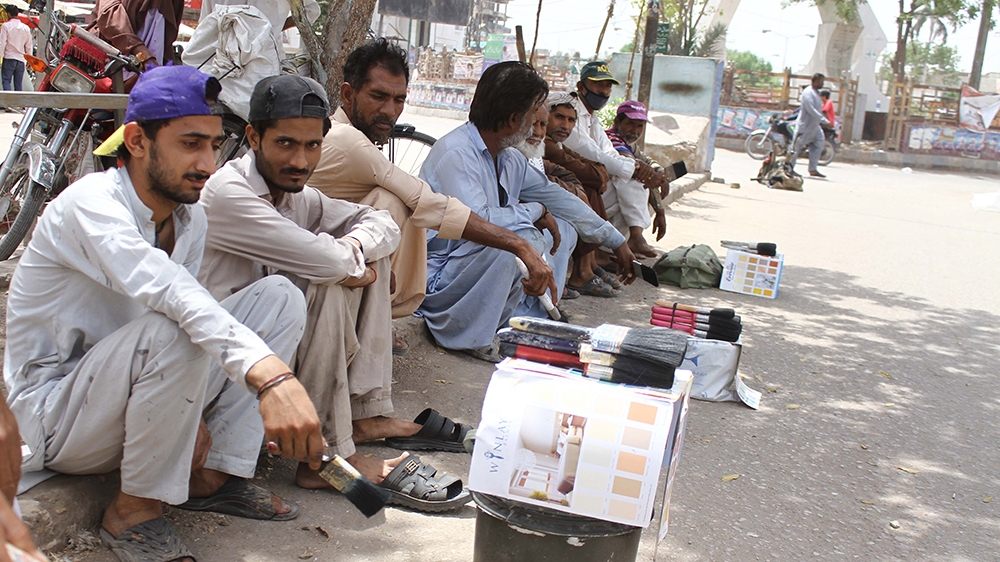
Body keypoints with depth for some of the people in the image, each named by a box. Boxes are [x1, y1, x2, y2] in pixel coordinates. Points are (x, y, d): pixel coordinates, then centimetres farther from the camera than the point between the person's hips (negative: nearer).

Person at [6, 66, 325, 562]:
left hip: (138, 393, 7)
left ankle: (213, 476, -3)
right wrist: (269, 375, -57)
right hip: (55, 415, -7)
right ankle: (133, 511, -15)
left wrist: (189, 416, -12)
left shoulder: (190, 218, 1)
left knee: (279, 295, -7)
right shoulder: (90, 203, -24)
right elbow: (163, 289, -43)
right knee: (169, 332, -37)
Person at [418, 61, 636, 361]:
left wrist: (617, 242, 19)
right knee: (522, 237, -32)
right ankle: (465, 334, -17)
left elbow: (555, 198, 16)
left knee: (564, 228, 8)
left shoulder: (510, 159, 5)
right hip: (439, 279, -9)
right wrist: (537, 211, -18)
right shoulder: (455, 154, -22)